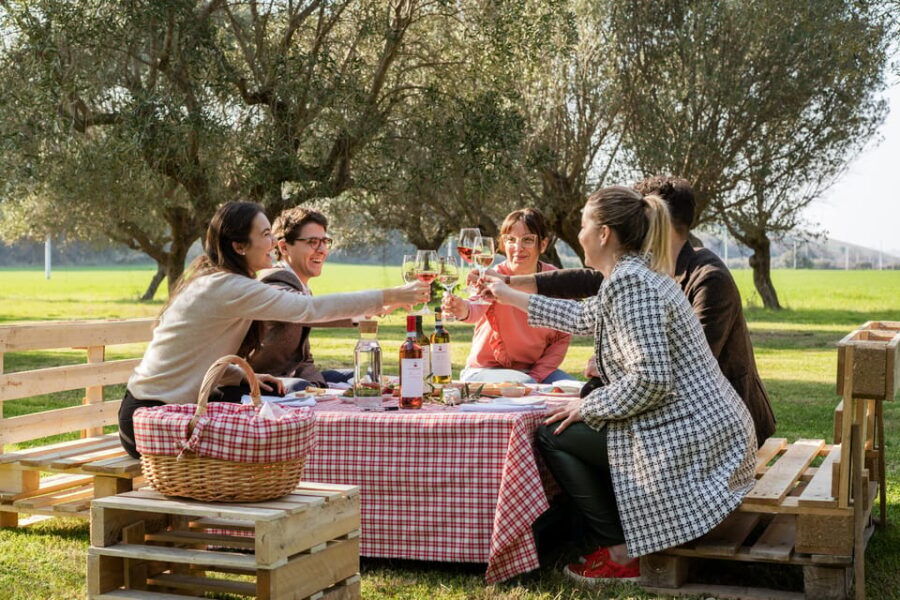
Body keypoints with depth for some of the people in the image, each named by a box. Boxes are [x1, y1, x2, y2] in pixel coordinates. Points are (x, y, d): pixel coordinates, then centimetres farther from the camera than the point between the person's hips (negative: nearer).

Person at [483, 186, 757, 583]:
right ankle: (626, 538, 24)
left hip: (689, 441, -10)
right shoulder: (639, 272, 14)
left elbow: (650, 380, -26)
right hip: (711, 431, 10)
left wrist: (588, 406, -10)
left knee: (554, 435, 1)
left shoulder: (629, 282, -18)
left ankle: (619, 555, 5)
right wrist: (511, 297, 38)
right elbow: (586, 317, 32)